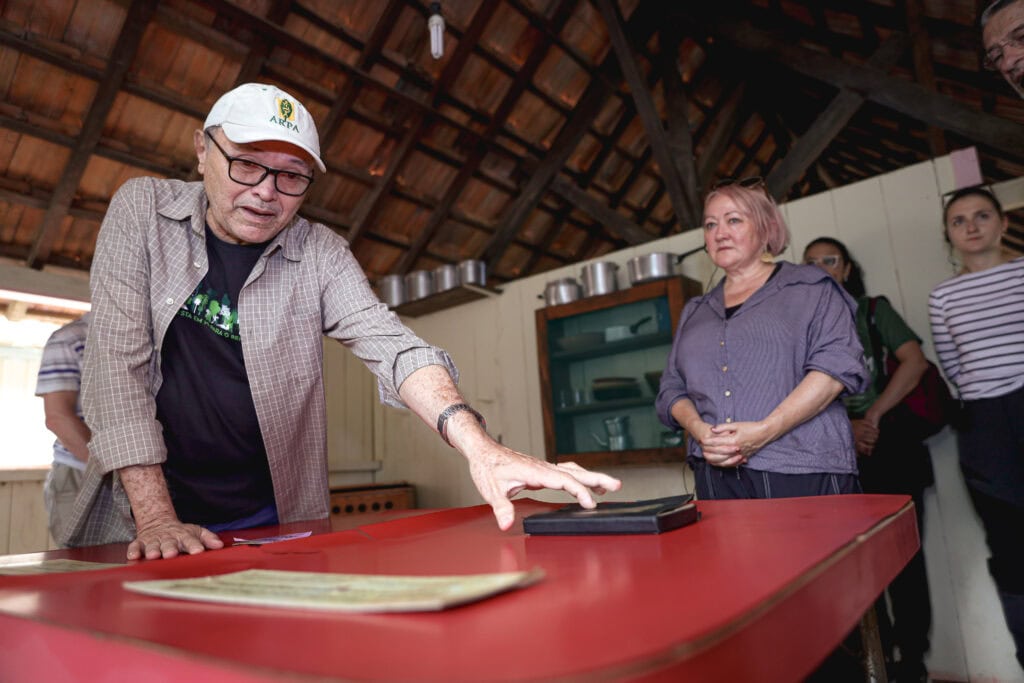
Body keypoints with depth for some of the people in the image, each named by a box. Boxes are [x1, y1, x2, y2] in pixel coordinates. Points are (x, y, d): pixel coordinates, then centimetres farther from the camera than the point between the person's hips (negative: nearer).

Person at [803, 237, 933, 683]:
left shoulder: (873, 309, 8)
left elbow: (914, 362, -3)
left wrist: (873, 417, -12)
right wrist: (845, 427, -11)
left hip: (889, 446, -1)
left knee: (903, 554, 1)